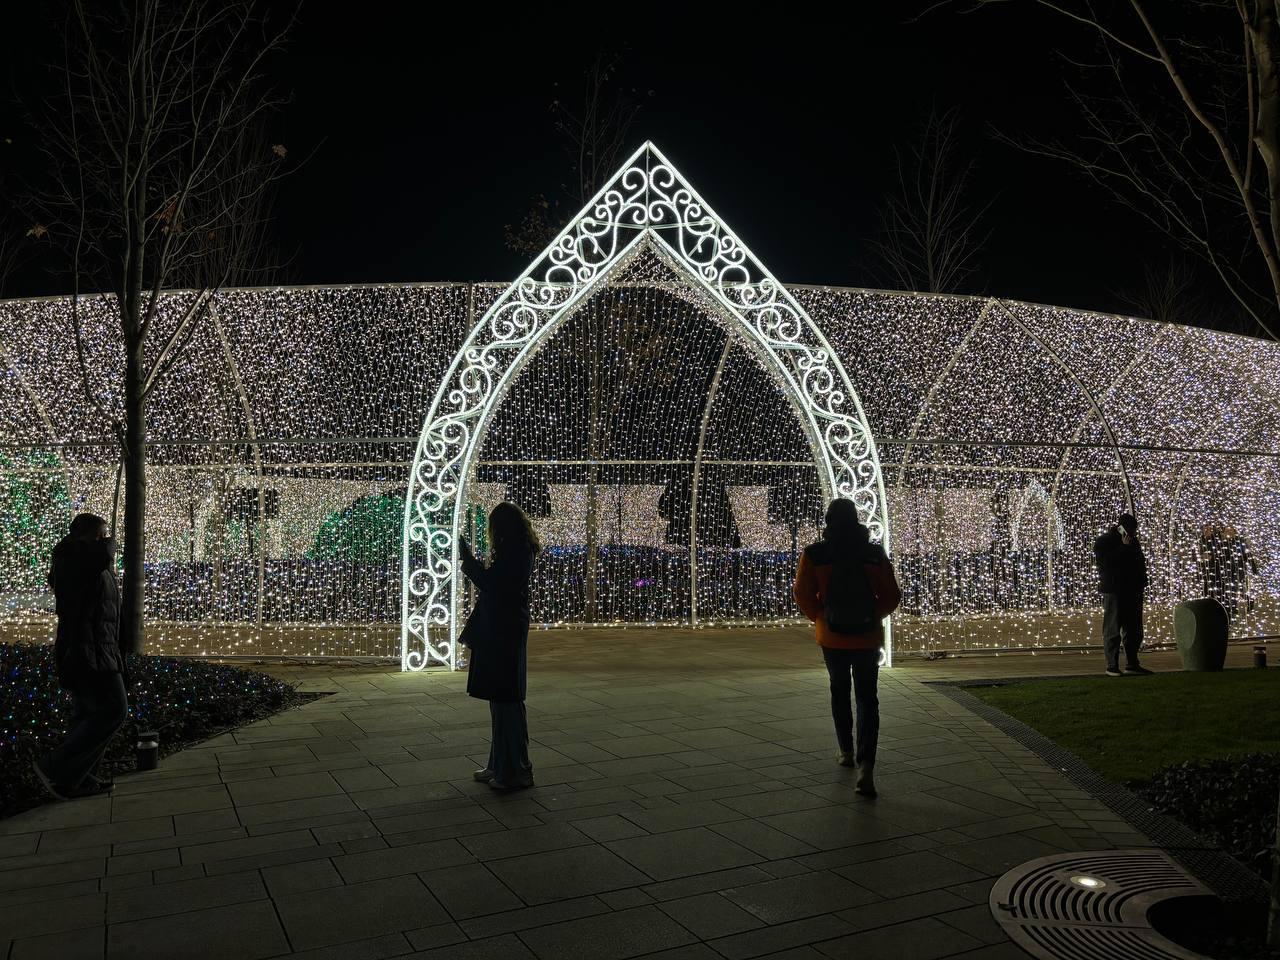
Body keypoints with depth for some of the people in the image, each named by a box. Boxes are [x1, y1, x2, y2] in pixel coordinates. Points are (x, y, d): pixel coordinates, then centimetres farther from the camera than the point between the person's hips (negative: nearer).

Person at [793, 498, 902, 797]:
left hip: (831, 637, 0)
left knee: (839, 692, 21)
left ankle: (846, 751, 32)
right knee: (867, 698, 5)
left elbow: (803, 594, -8)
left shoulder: (813, 554, -9)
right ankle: (865, 765, -10)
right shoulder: (875, 553, -6)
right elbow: (892, 595, -3)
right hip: (868, 637, 0)